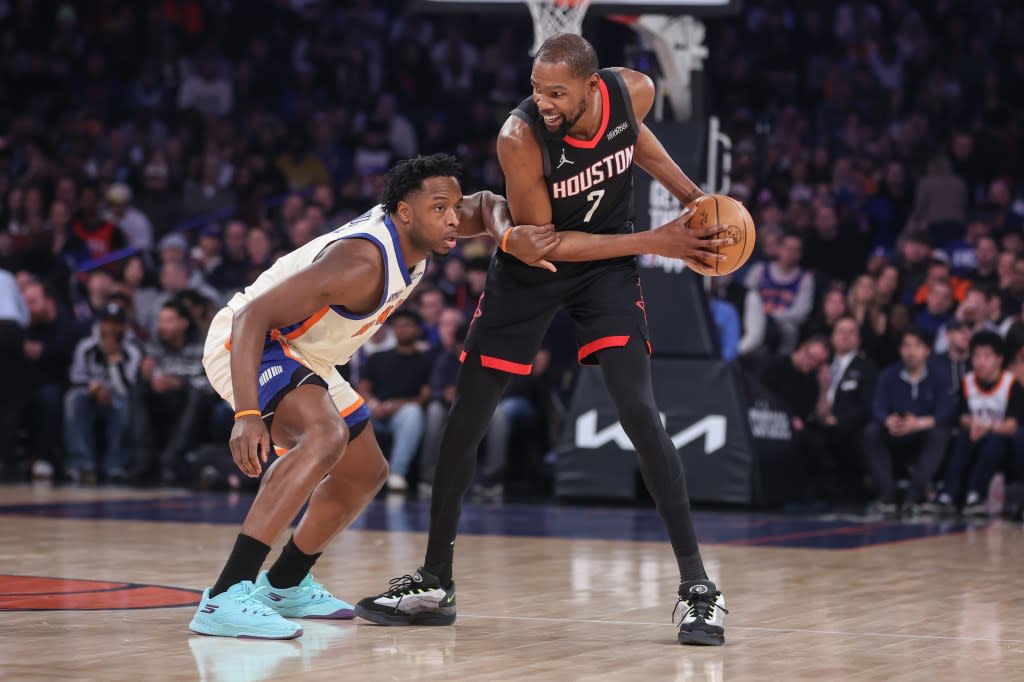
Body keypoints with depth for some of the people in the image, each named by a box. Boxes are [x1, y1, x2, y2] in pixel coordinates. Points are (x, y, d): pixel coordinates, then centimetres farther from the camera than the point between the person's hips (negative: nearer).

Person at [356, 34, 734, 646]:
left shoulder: (636, 90, -20)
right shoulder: (521, 137, -31)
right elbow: (544, 240, -23)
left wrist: (689, 193, 1)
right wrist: (658, 241, -25)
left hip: (609, 264, 1)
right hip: (533, 266, -1)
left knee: (639, 411, -16)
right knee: (466, 420, 0)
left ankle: (698, 586, -11)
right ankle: (435, 584, 16)